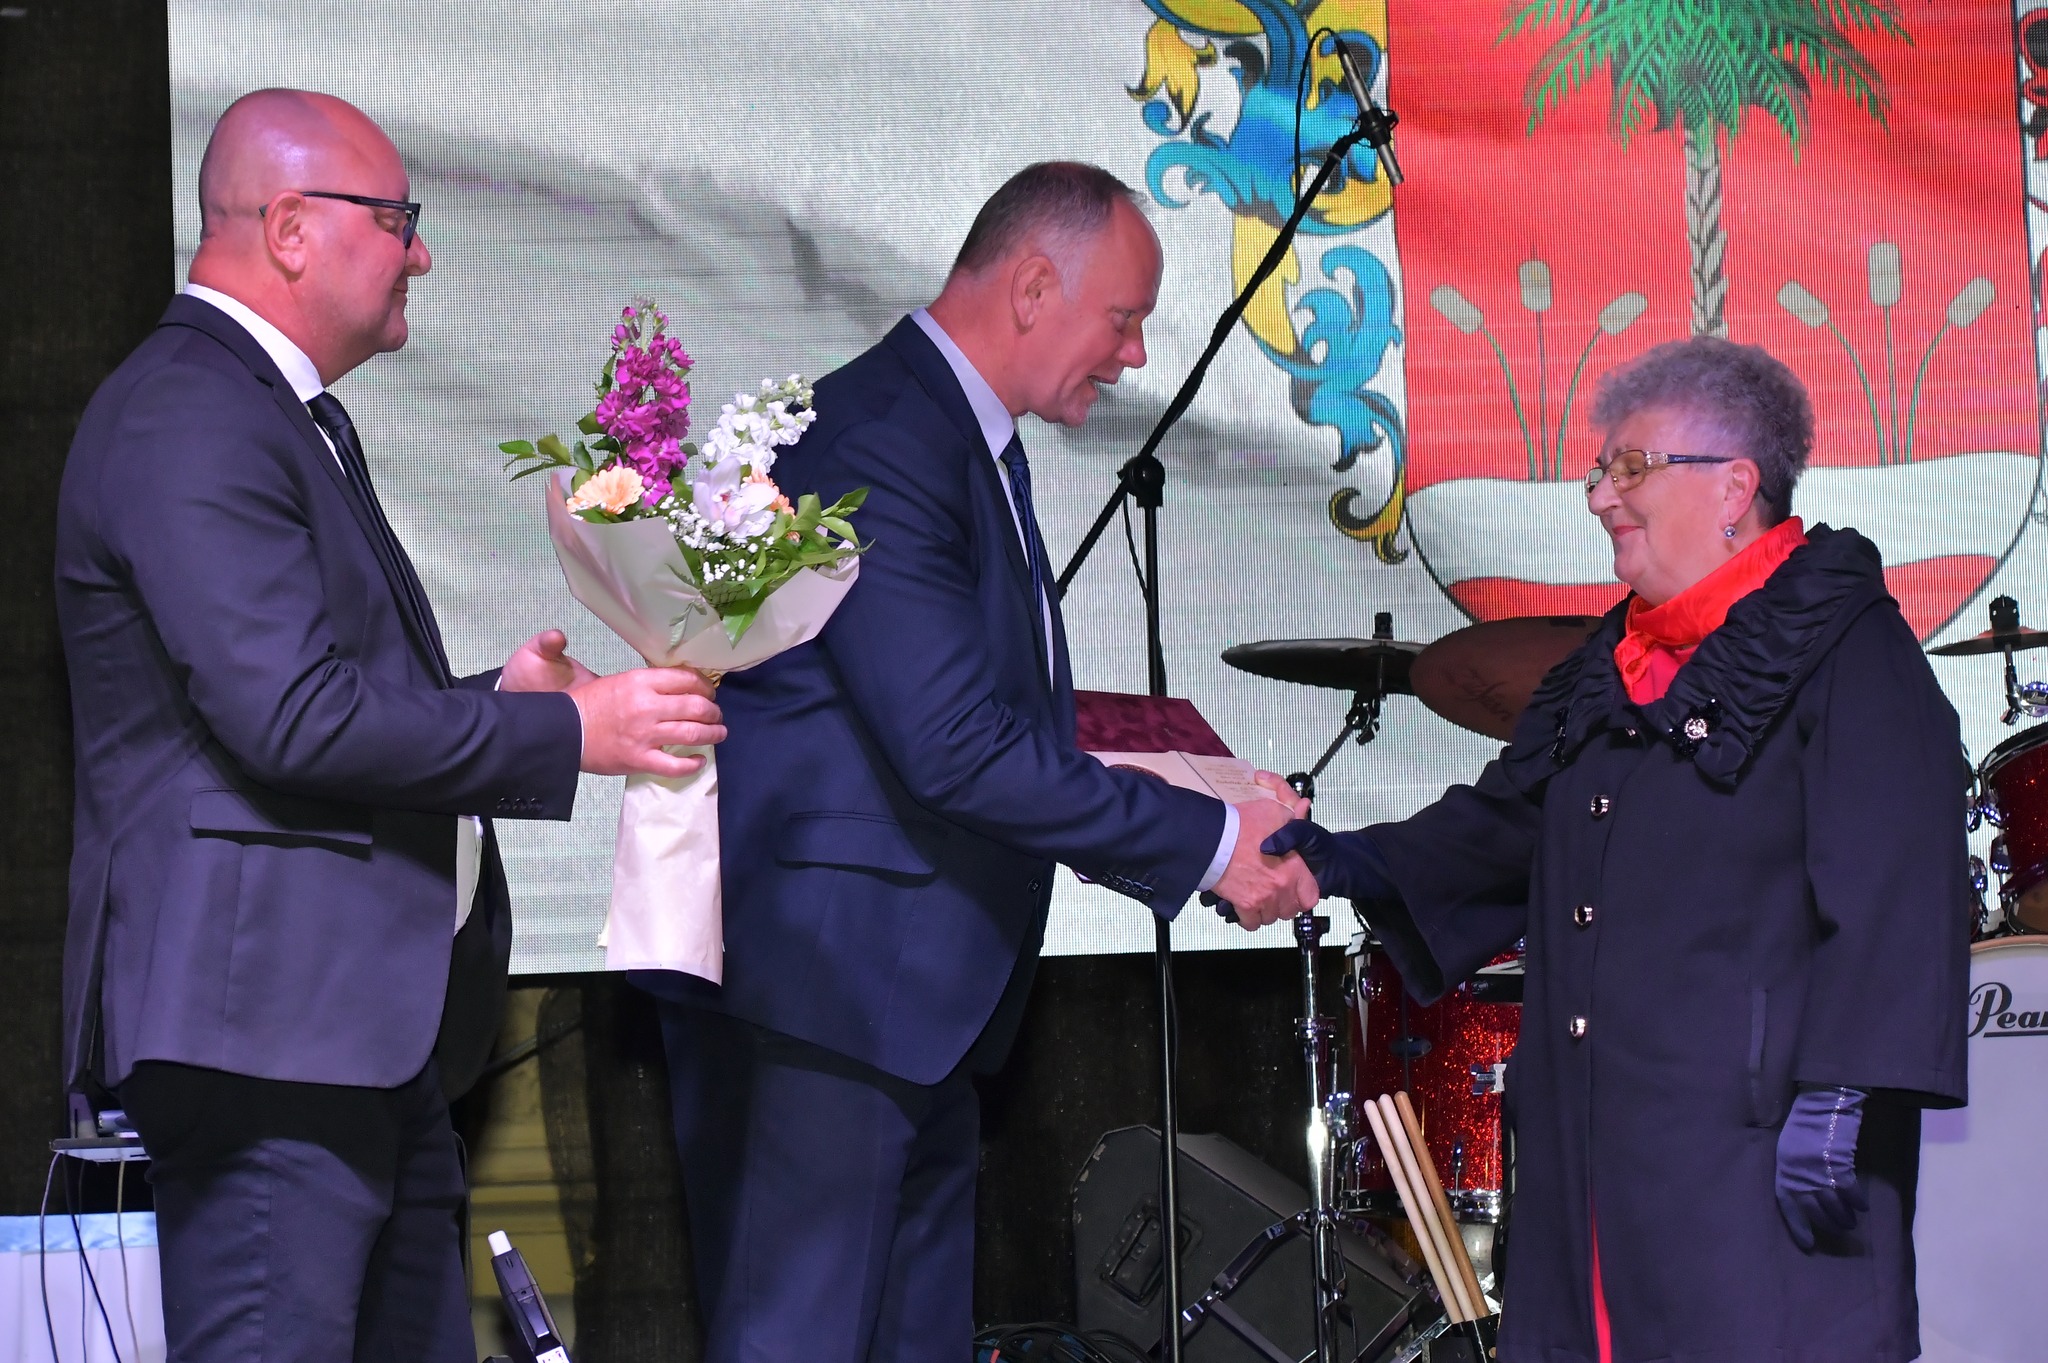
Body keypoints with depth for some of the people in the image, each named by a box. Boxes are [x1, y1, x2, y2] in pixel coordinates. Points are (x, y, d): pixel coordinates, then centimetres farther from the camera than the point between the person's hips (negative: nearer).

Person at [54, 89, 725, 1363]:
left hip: (363, 1019, 11)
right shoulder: (192, 421, -14)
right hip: (267, 1016, -11)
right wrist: (564, 730, -13)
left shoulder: (294, 417, 21)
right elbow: (294, 719, -21)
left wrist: (490, 698, 7)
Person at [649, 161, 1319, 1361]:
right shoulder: (876, 449, -19)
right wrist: (1204, 840, -18)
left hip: (913, 1003, 11)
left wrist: (1193, 835, 6)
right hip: (817, 988, -11)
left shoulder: (975, 446, 16)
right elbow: (956, 751, -25)